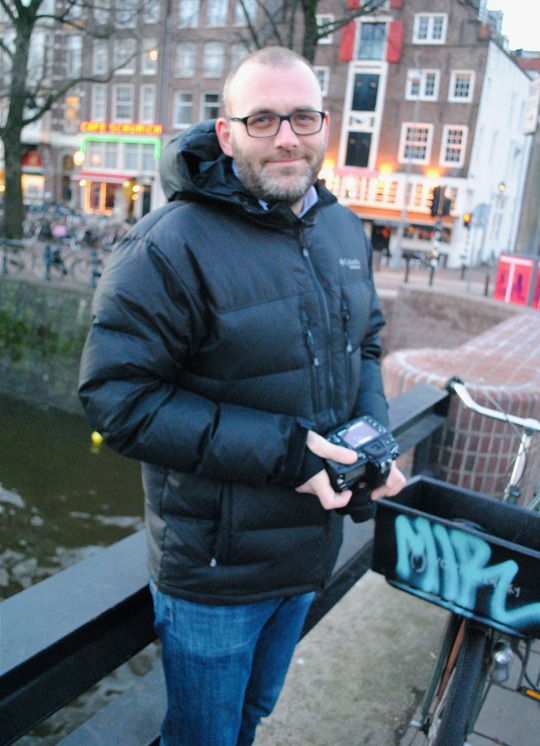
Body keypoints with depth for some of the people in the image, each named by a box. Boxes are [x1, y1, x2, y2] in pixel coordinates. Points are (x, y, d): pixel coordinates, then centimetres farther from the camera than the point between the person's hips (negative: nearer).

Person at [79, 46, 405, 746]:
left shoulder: (344, 230, 1)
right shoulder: (170, 247, -22)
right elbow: (118, 396, -24)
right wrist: (280, 451, -28)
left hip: (309, 551, 7)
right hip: (214, 568, -6)